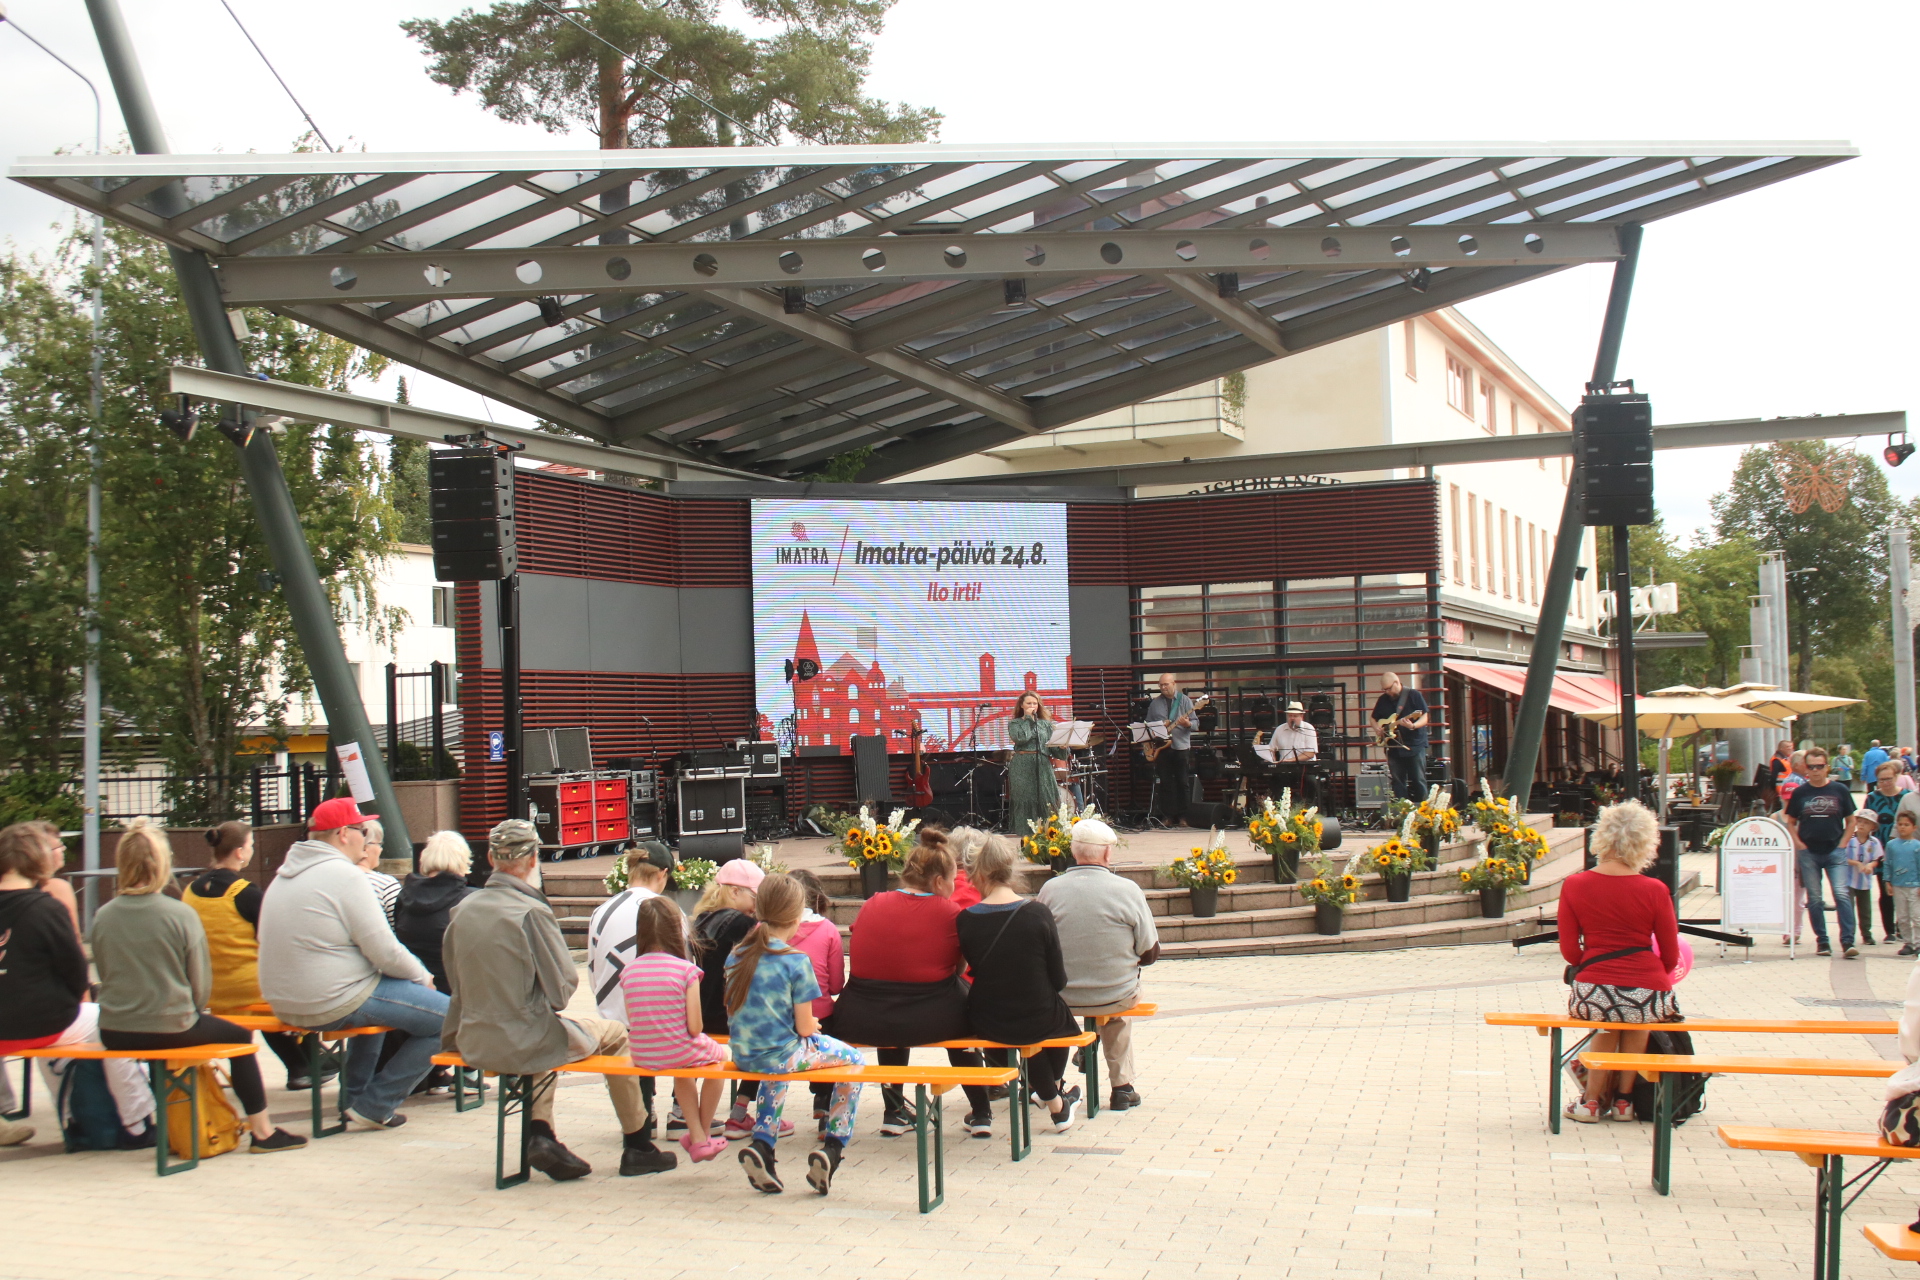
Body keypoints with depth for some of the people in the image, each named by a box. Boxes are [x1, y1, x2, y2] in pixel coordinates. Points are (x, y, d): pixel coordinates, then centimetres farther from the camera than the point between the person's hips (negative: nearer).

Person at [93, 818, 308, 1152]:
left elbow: (104, 975, 10)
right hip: (170, 1030, -5)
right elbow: (201, 986, -7)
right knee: (239, 1037, 20)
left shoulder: (102, 917, -3)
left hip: (114, 1034, 5)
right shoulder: (181, 915, -13)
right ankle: (261, 1131, 20)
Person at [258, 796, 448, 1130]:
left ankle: (354, 1098, 38)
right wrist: (423, 976, 3)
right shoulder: (344, 875, -16)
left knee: (374, 996, 38)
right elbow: (386, 953, -17)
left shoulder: (286, 873, 12)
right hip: (334, 1005, -10)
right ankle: (374, 1107, 1)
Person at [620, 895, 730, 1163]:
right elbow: (694, 1028, -16)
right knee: (719, 1055, 31)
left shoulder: (628, 971, -4)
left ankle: (697, 1137, 38)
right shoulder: (686, 969, -16)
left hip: (641, 1056, 4)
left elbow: (632, 1021, 0)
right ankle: (704, 1132, 38)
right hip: (679, 1051, -4)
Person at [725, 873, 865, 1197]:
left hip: (742, 1056, 6)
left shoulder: (736, 957, 2)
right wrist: (811, 1026, 12)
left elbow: (735, 1013, 12)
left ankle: (762, 1145, 24)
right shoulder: (796, 961, -15)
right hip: (783, 1055, -6)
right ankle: (832, 1149, 6)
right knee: (852, 1059, 16)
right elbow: (804, 1027, -13)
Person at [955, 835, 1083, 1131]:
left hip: (988, 1024, 2)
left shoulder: (965, 920, -12)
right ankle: (1056, 1094, 56)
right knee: (1061, 1016, 35)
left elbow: (975, 970, 3)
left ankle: (1056, 1103, 45)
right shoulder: (1037, 914, -16)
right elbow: (1058, 980, -9)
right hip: (1038, 1022, -2)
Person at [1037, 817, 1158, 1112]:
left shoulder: (1050, 889, -10)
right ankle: (1122, 1085, 35)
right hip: (1117, 997, -1)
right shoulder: (1128, 890, -14)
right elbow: (1150, 953, -6)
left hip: (1062, 999, 1)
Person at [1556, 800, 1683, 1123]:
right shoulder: (1654, 890, -5)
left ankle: (1593, 1100, 35)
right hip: (1648, 995, -1)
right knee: (1637, 1017, 34)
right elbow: (1671, 956, 3)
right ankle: (1623, 1099, 35)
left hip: (1592, 996, 1)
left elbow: (1570, 952, 2)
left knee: (1608, 1021, 34)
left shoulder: (1574, 885, -1)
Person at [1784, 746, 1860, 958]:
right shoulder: (1800, 792, 4)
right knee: (1814, 899, 5)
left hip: (1834, 852, -1)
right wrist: (1799, 844, -2)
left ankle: (1847, 942, -12)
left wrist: (1842, 844, -1)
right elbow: (1790, 822, 11)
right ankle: (1822, 941, 14)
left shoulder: (1839, 790, 1)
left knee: (1842, 894, -13)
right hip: (1808, 853, 1)